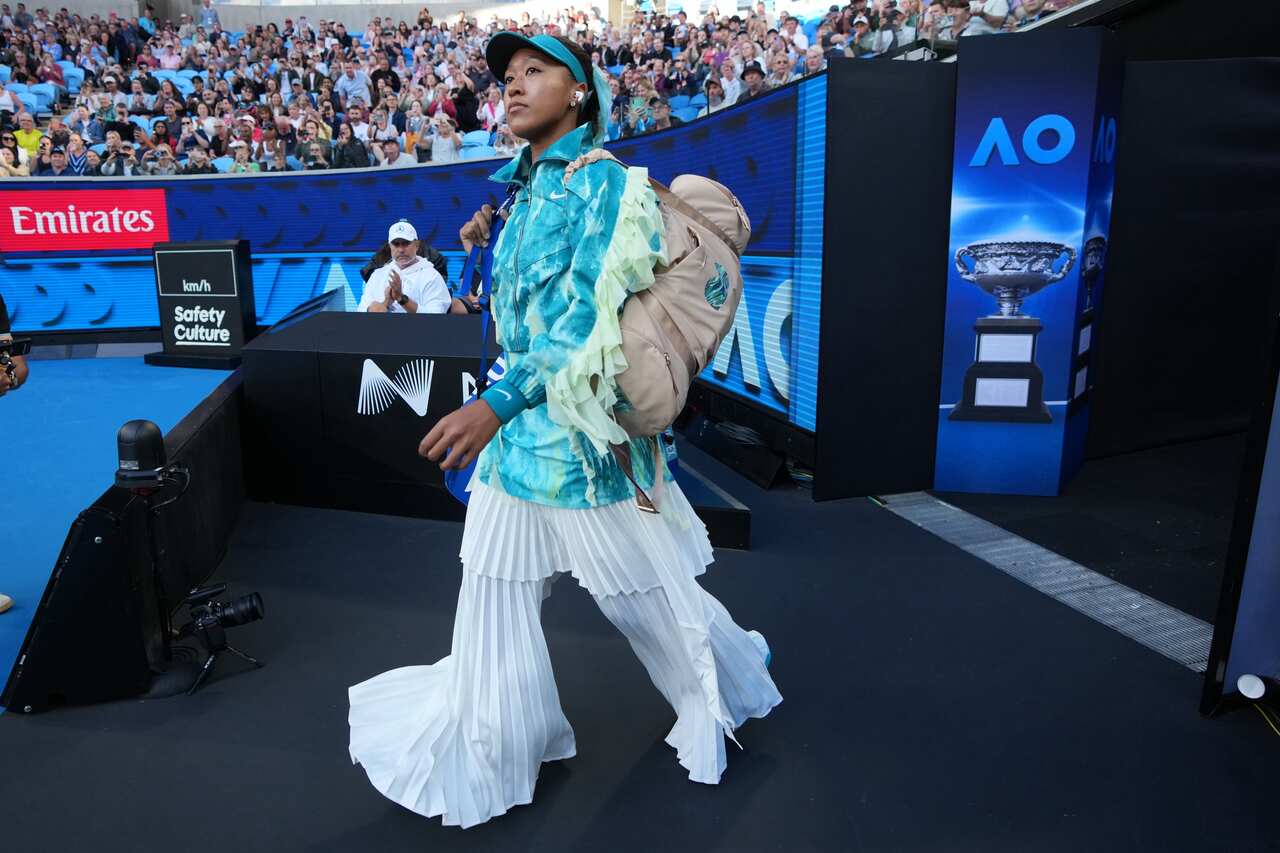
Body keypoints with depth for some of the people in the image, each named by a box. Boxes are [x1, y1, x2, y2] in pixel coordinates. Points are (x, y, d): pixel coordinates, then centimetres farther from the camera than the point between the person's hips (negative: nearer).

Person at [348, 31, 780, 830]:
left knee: (651, 597, 10)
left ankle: (725, 688, 38)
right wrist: (488, 248, 13)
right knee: (495, 600, 13)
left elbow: (593, 318, -24)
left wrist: (496, 401, -30)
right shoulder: (525, 191, 13)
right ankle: (487, 746, 31)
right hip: (518, 428, 8)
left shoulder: (605, 183, -12)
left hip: (586, 431, -8)